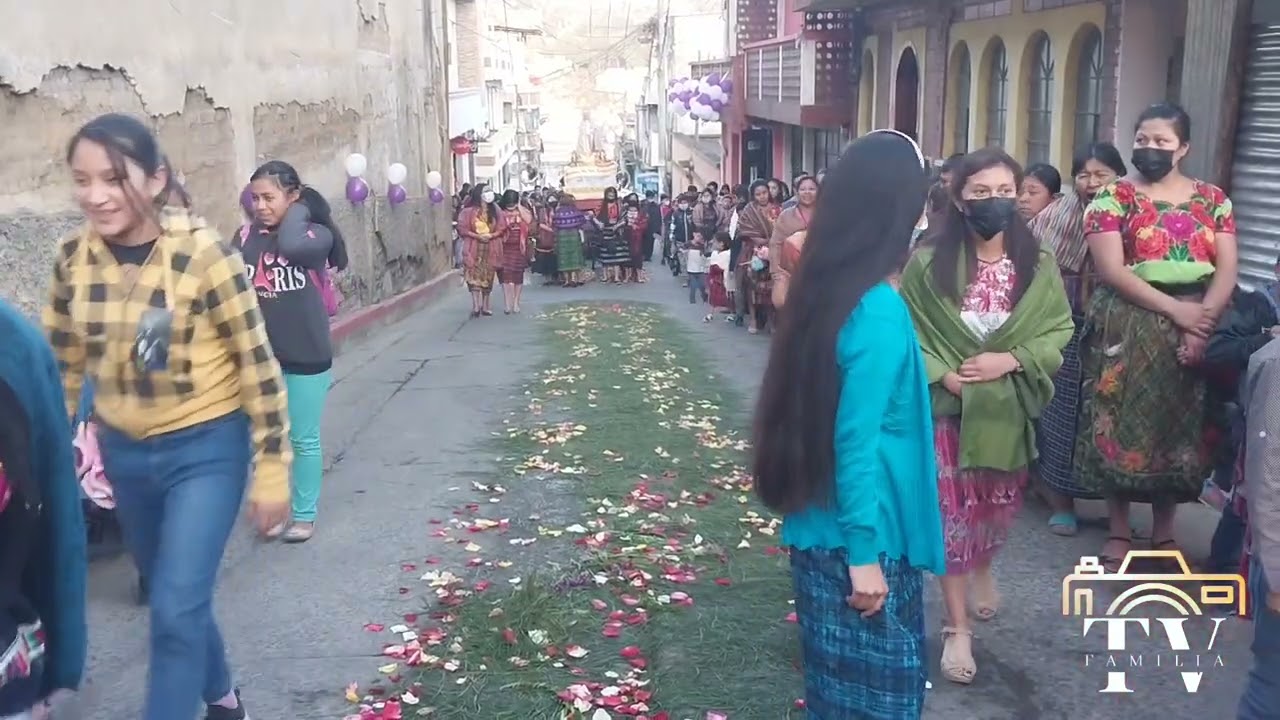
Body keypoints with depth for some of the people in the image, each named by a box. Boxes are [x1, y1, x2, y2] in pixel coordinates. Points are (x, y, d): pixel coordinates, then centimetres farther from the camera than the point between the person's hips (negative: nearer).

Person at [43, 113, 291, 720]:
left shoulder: (204, 254, -20)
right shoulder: (73, 259, -5)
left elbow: (258, 366, -14)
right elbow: (60, 366, 8)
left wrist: (271, 471, -11)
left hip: (206, 448, -5)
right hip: (124, 452, 5)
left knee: (176, 608, -10)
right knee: (174, 598, 20)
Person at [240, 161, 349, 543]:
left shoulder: (317, 235, -10)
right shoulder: (246, 236, 2)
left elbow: (290, 246, -34)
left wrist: (298, 209, -18)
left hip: (306, 357, -3)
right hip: (260, 356, 4)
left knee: (304, 439, 8)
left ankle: (305, 515, 22)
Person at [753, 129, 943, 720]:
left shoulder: (826, 289, 4)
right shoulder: (878, 311, -22)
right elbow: (857, 441, -22)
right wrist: (865, 553, -18)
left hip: (820, 525, 8)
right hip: (855, 535, -8)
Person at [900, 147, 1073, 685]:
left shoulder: (1038, 265, -4)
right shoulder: (928, 263, -11)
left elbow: (1059, 331, -1)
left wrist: (1011, 360, -16)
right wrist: (942, 374, -18)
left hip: (1008, 406, 3)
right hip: (948, 406, -3)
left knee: (1001, 503, 18)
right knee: (951, 511, 1)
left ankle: (983, 569, 52)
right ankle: (957, 629, 14)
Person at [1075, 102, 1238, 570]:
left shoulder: (1212, 199, 8)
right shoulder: (1113, 196, -2)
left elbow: (1227, 270, 1)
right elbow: (1111, 270, -12)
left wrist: (1202, 323, -14)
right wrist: (1175, 309, -17)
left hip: (1195, 332, 3)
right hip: (1127, 329, -2)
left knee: (1180, 428, 8)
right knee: (1123, 426, 1)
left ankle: (1165, 533, 22)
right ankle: (1119, 531, 15)